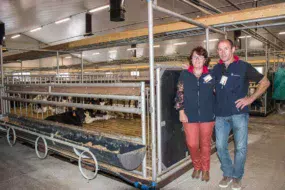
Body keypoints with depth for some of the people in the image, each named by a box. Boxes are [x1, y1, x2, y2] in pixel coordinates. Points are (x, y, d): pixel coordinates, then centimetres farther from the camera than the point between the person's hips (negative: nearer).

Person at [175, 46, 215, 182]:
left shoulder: (211, 74, 0)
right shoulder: (184, 75, 0)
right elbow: (180, 95, 1)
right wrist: (181, 112, -4)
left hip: (207, 116, 0)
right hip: (190, 116, 0)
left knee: (205, 144, 12)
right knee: (192, 144, 3)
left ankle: (205, 169, 33)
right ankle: (197, 166, 32)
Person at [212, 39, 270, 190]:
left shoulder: (243, 66, -2)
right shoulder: (216, 69, 8)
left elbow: (265, 82, 3)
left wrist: (250, 98, -5)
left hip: (239, 113, -3)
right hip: (221, 115, 3)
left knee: (241, 148, 4)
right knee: (220, 146, 7)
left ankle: (237, 177, 26)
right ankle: (227, 174, 28)